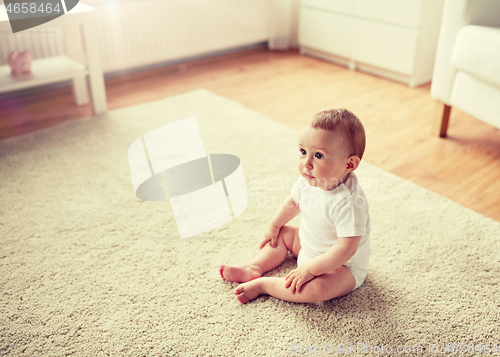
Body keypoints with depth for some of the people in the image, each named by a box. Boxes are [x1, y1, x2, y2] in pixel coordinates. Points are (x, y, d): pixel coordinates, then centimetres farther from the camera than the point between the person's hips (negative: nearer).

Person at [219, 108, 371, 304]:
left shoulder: (348, 202, -37)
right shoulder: (309, 181, -13)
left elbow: (346, 248, -35)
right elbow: (294, 201, 9)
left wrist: (309, 269, -31)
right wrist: (274, 226, 19)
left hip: (342, 266, -8)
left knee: (316, 287, -33)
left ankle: (262, 284, -17)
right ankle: (254, 268, 6)